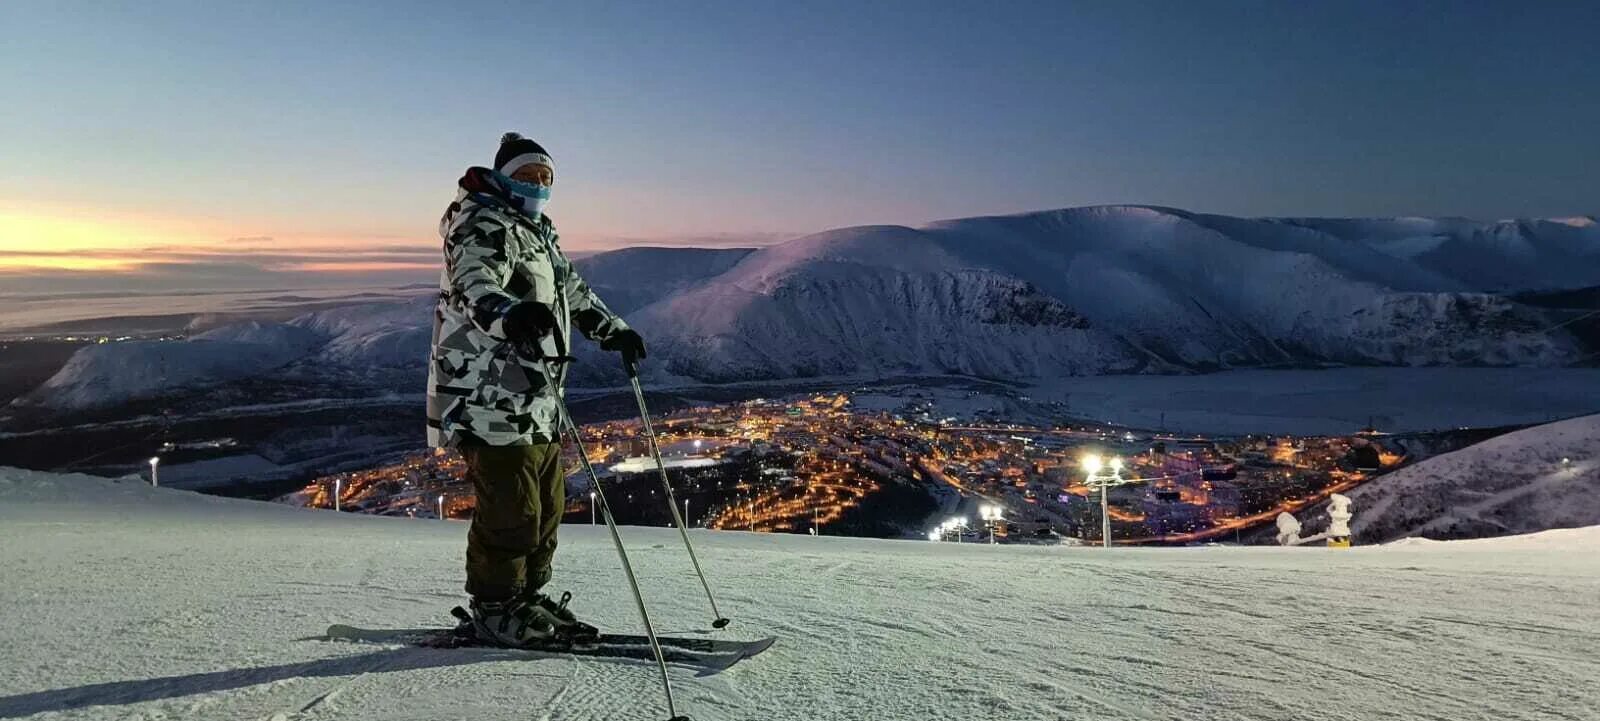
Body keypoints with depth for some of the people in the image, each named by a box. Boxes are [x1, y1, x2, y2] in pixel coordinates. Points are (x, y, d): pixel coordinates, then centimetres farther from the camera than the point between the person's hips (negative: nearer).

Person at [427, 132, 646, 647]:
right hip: (494, 397, -10)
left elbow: (572, 290, 36)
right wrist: (509, 314, -50)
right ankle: (495, 611, 6)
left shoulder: (538, 231, 23)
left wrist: (614, 331, 35)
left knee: (546, 505, 14)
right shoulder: (485, 225, -9)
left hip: (537, 403, 10)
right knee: (510, 509, -8)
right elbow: (473, 286, -29)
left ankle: (527, 596, 26)